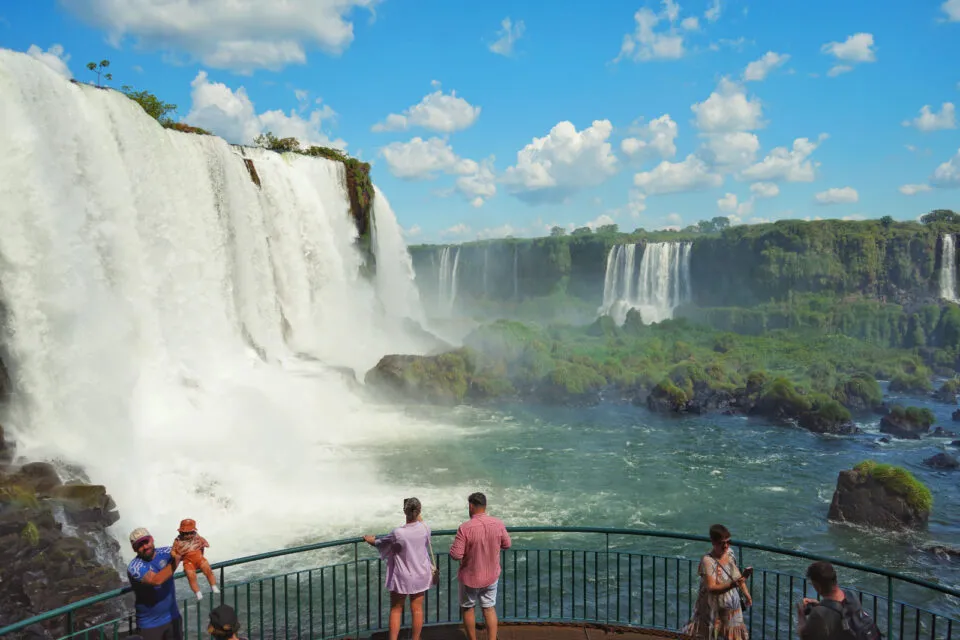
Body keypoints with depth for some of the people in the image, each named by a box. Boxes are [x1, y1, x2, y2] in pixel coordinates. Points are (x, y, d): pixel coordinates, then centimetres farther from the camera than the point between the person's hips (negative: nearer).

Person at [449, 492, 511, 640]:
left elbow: (455, 555, -23)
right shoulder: (498, 524, -12)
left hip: (470, 577, -3)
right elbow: (506, 544, 2)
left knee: (467, 608, 18)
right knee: (489, 608, 16)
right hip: (491, 575, 3)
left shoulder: (465, 528, -25)